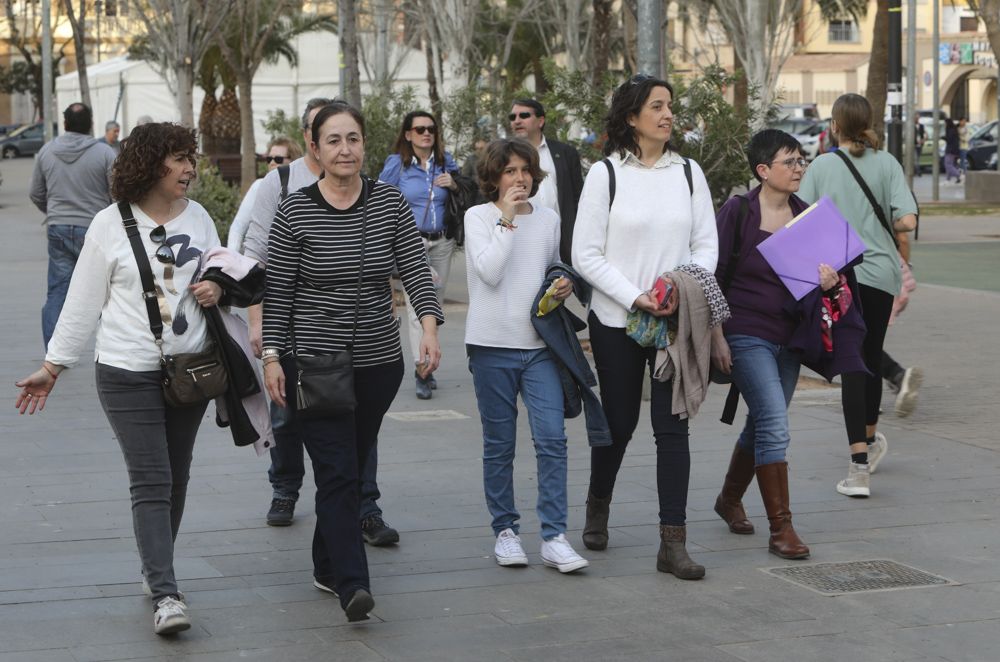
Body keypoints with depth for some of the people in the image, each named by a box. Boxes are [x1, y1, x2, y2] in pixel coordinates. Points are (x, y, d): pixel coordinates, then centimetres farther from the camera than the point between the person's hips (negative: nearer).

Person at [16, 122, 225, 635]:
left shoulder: (198, 218, 7)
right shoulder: (111, 224, -5)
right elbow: (83, 301, 0)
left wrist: (217, 291, -3)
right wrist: (54, 365, 0)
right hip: (129, 374, -4)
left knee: (175, 478, 12)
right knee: (151, 482, -9)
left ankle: (155, 570, 29)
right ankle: (165, 596, -13)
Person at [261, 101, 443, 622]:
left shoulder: (390, 203, 1)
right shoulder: (294, 213, -6)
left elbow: (416, 271, -3)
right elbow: (277, 292, -3)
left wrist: (429, 325, -19)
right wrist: (272, 356, -8)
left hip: (379, 362, 4)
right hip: (314, 361, -3)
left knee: (352, 468, 14)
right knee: (338, 473, -11)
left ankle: (327, 567, 30)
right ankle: (351, 584, -15)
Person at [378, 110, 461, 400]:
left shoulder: (445, 161, 7)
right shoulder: (396, 164, -2)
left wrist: (453, 186, -6)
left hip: (442, 243, 4)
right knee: (417, 303, -15)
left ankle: (427, 366, 19)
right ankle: (421, 368, -19)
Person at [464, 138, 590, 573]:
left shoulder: (548, 219, 10)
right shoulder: (478, 217, -1)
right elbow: (489, 271, -14)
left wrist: (565, 286, 2)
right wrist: (507, 219, -13)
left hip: (540, 344, 2)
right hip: (493, 344, -2)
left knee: (552, 439, -7)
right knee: (499, 445, 6)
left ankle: (554, 538, -5)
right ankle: (505, 530, 18)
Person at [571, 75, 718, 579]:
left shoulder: (688, 172, 6)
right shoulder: (605, 173, -3)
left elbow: (707, 244, 7)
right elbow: (585, 255, -6)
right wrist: (635, 298, -16)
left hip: (676, 319, 2)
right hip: (616, 320, -2)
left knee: (672, 427, -3)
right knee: (619, 423, 10)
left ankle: (673, 542, -1)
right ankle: (597, 508, 37)